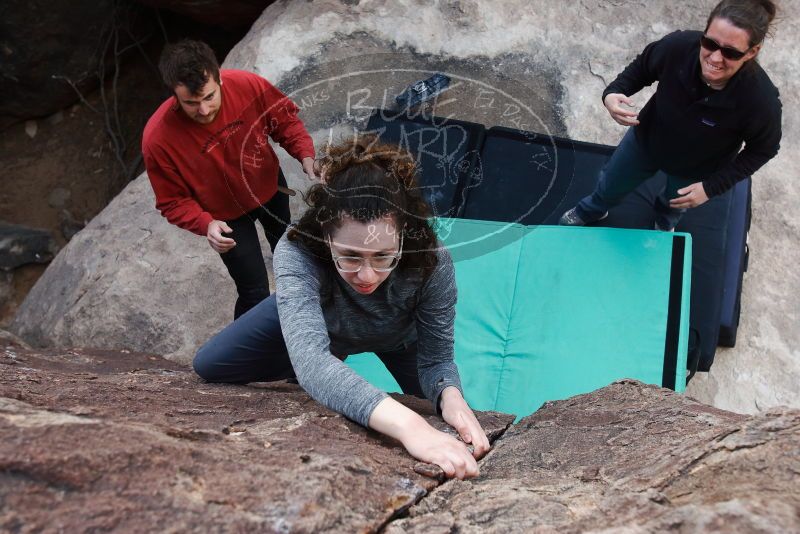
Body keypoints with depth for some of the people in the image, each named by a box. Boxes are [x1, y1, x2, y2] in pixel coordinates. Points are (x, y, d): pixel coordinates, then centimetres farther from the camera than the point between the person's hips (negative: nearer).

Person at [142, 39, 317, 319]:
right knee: (255, 292, 2)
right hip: (226, 215, -4)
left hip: (270, 186, 4)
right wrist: (205, 224, -40)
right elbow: (173, 202, -22)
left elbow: (284, 118, -13)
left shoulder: (247, 85, -33)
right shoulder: (158, 139, -36)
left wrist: (305, 154, -29)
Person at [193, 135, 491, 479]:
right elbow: (311, 360, -60)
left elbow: (436, 358, -29)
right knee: (210, 366, -5)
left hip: (399, 338, 1)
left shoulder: (432, 262, -41)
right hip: (312, 321, 0)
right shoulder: (297, 254, -45)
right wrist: (406, 425, -77)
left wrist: (450, 396, -55)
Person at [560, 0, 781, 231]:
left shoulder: (761, 101, -40)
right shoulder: (679, 46, -37)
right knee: (610, 185, 28)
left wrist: (712, 187, -21)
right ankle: (590, 211, 65)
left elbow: (763, 149, -19)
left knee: (674, 205, 33)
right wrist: (612, 93, -33)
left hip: (697, 169, -1)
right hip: (646, 138, 1)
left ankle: (663, 223, 72)